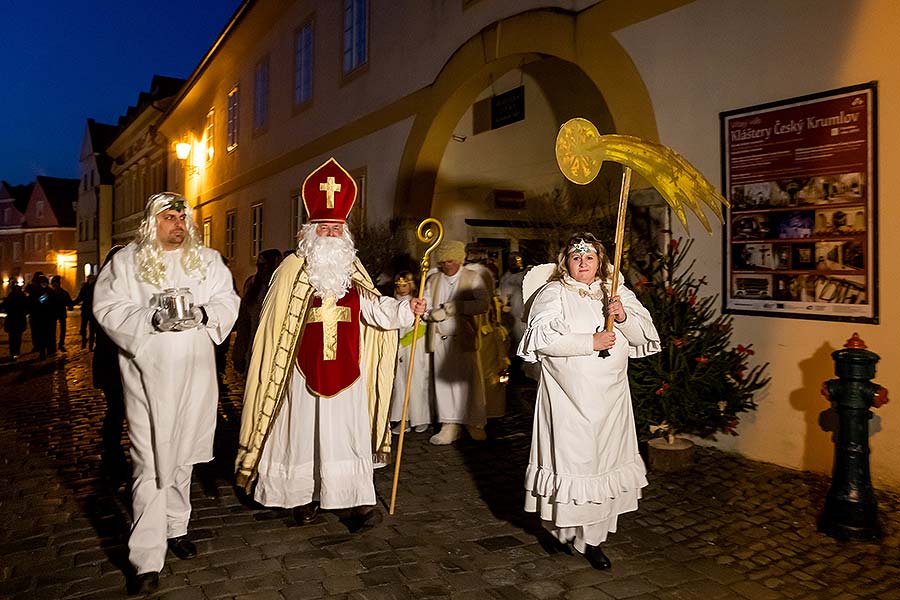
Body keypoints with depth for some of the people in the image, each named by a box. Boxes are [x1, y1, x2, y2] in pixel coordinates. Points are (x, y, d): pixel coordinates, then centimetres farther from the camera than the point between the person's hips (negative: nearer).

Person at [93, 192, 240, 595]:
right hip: (148, 374, -3)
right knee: (150, 462, -4)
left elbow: (228, 301, 5)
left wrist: (202, 313, -15)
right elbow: (108, 309, -5)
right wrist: (152, 318, -20)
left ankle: (176, 527, 33)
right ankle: (147, 560, 1)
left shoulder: (208, 260, 10)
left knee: (181, 454, 15)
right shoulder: (126, 262, 3)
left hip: (195, 373, 3)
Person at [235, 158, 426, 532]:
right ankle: (302, 497, 22)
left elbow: (374, 308, -2)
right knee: (303, 432, 7)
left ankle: (357, 502, 7)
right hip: (304, 371, -2)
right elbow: (275, 324, -2)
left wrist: (405, 308, -19)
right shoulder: (292, 270, -2)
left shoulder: (353, 271, 8)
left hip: (346, 370, 2)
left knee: (348, 433, 3)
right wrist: (276, 367, -5)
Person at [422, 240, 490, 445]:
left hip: (464, 337, -3)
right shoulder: (432, 280, 14)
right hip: (440, 339, 3)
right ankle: (450, 426, 11)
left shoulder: (473, 277, 3)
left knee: (469, 380, 0)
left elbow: (484, 304, -9)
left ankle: (474, 424, 12)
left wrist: (457, 307, -18)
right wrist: (433, 314, -15)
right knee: (443, 381, 4)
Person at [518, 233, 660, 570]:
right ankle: (564, 528, 22)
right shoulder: (553, 293, -2)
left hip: (610, 397, 4)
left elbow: (645, 335, 6)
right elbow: (540, 337, -17)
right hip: (568, 397, -4)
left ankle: (591, 538, 19)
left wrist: (624, 317, -14)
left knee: (604, 460, 7)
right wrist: (590, 342, -17)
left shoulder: (617, 293, 11)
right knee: (571, 459, 0)